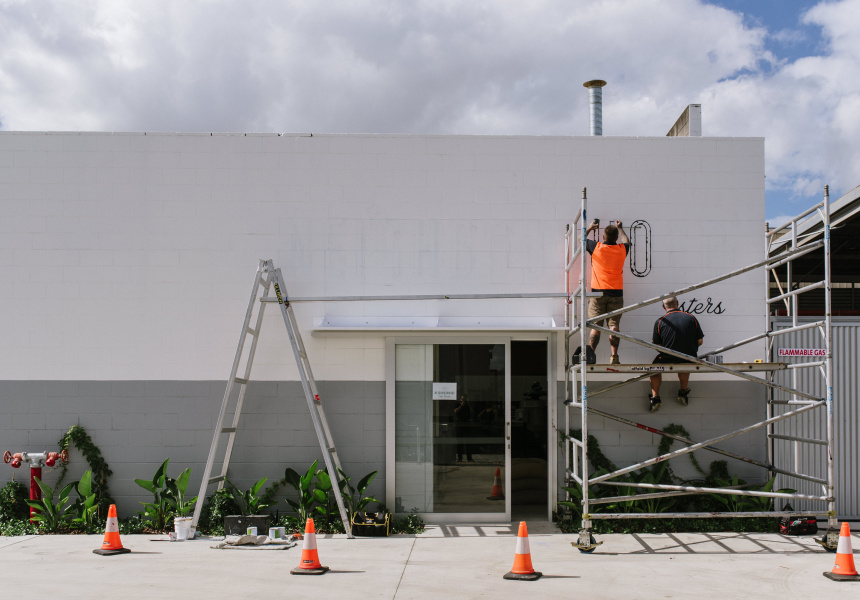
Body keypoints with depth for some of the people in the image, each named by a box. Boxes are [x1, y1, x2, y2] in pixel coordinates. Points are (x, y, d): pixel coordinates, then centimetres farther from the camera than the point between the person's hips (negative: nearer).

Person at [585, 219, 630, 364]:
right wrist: (620, 228, 44)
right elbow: (626, 241, 30)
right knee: (614, 325, 2)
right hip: (616, 293, 1)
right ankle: (614, 357, -5)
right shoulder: (622, 249, 3)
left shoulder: (596, 247, -3)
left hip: (598, 292, -1)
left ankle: (590, 350, -21)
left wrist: (590, 228, 32)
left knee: (596, 326, 0)